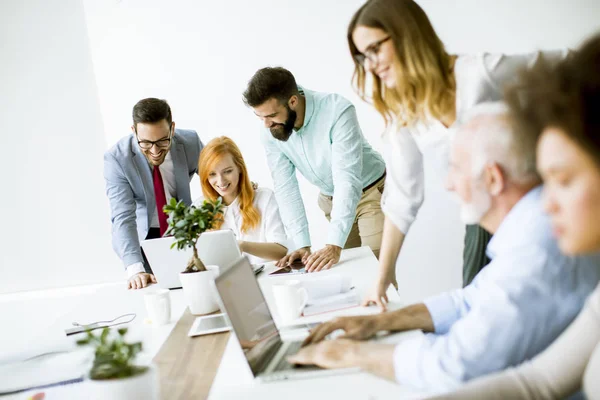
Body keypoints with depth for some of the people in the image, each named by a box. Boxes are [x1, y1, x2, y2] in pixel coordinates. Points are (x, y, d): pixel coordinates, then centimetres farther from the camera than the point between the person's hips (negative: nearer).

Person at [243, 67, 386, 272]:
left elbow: (348, 180, -37)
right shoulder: (269, 134, -16)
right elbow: (286, 188, -14)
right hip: (332, 200, 4)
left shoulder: (338, 111, -33)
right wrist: (303, 245, -22)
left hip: (372, 192, -4)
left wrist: (334, 245, -44)